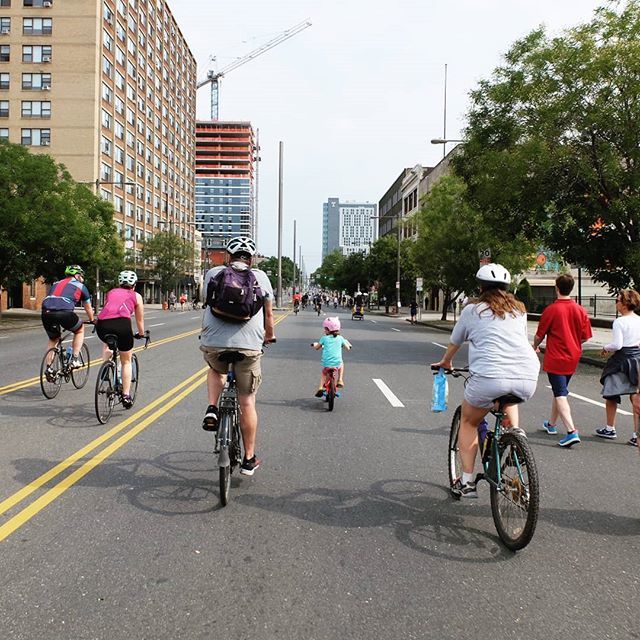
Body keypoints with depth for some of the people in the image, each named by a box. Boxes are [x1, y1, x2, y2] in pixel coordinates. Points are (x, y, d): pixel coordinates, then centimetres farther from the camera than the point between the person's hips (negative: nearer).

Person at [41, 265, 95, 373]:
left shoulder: (56, 284, 34)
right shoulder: (80, 286, 21)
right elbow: (88, 308, 31)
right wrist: (92, 321, 49)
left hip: (46, 313, 5)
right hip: (64, 312, -5)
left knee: (53, 339, 28)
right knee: (80, 330, 24)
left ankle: (48, 368, 22)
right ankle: (74, 360, 16)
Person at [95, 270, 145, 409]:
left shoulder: (111, 292, 31)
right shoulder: (136, 296, 23)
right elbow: (140, 320, 29)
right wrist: (141, 334, 48)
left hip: (102, 325, 2)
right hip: (122, 324, -2)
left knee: (107, 344, 39)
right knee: (126, 361, 16)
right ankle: (126, 396, 12)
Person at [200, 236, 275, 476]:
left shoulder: (213, 273, 12)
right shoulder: (260, 277, 10)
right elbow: (268, 315, 16)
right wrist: (269, 336, 37)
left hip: (213, 343, 1)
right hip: (249, 345, -1)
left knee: (216, 370, 36)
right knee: (247, 402, 10)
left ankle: (212, 409, 12)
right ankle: (249, 459, 18)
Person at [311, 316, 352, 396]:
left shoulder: (324, 338, 0)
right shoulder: (340, 338, 5)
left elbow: (317, 347, 9)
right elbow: (347, 347, 13)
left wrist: (314, 344, 32)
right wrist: (346, 342, 34)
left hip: (326, 363, -1)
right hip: (337, 363, 1)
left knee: (323, 373, 29)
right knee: (341, 365, 36)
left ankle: (320, 388, 8)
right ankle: (340, 380, 20)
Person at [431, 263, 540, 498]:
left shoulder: (473, 310, 10)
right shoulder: (519, 309, 19)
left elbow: (454, 342, 24)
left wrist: (446, 362, 44)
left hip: (489, 378, -4)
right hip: (527, 379, 4)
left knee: (468, 423, 21)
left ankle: (466, 482, 17)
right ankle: (514, 429, 20)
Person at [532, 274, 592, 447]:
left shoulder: (551, 310, -14)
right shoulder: (580, 310, -1)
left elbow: (539, 336, -6)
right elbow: (585, 337, 3)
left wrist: (535, 347, 15)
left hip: (555, 359, -6)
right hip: (572, 359, 6)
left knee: (560, 395, -6)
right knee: (560, 391, 21)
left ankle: (572, 431, -19)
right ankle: (551, 424, 37)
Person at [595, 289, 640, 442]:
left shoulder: (619, 322, -14)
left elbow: (617, 345, -17)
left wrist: (605, 348, 1)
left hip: (621, 360, -5)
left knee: (611, 395, 11)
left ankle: (610, 429, 21)